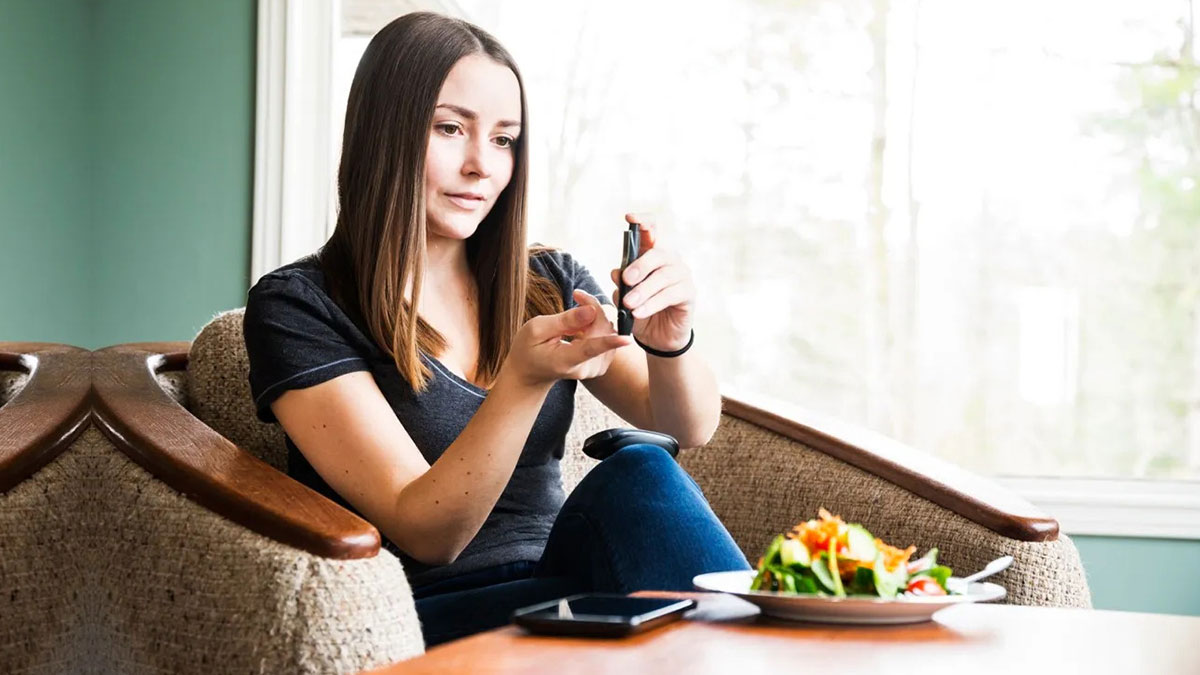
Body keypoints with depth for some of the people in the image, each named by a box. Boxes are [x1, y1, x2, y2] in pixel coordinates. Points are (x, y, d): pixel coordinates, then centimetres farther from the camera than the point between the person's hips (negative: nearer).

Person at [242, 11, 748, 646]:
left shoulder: (550, 283, 11)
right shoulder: (295, 306, -5)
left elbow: (690, 430, 2)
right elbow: (425, 534, -13)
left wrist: (668, 342, -20)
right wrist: (524, 379, -28)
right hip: (430, 613, -5)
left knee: (639, 466, -26)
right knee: (635, 479, -27)